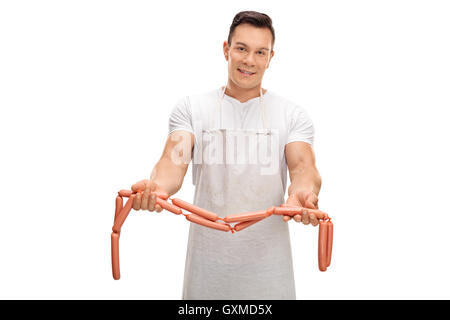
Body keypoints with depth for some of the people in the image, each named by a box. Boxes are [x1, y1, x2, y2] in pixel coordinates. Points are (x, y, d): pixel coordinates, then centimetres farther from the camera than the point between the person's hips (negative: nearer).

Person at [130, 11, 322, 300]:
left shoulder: (293, 115, 3)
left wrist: (303, 193, -35)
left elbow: (303, 165, -11)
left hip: (267, 256, 1)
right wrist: (157, 186, -34)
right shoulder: (191, 107, 3)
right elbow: (175, 159, -10)